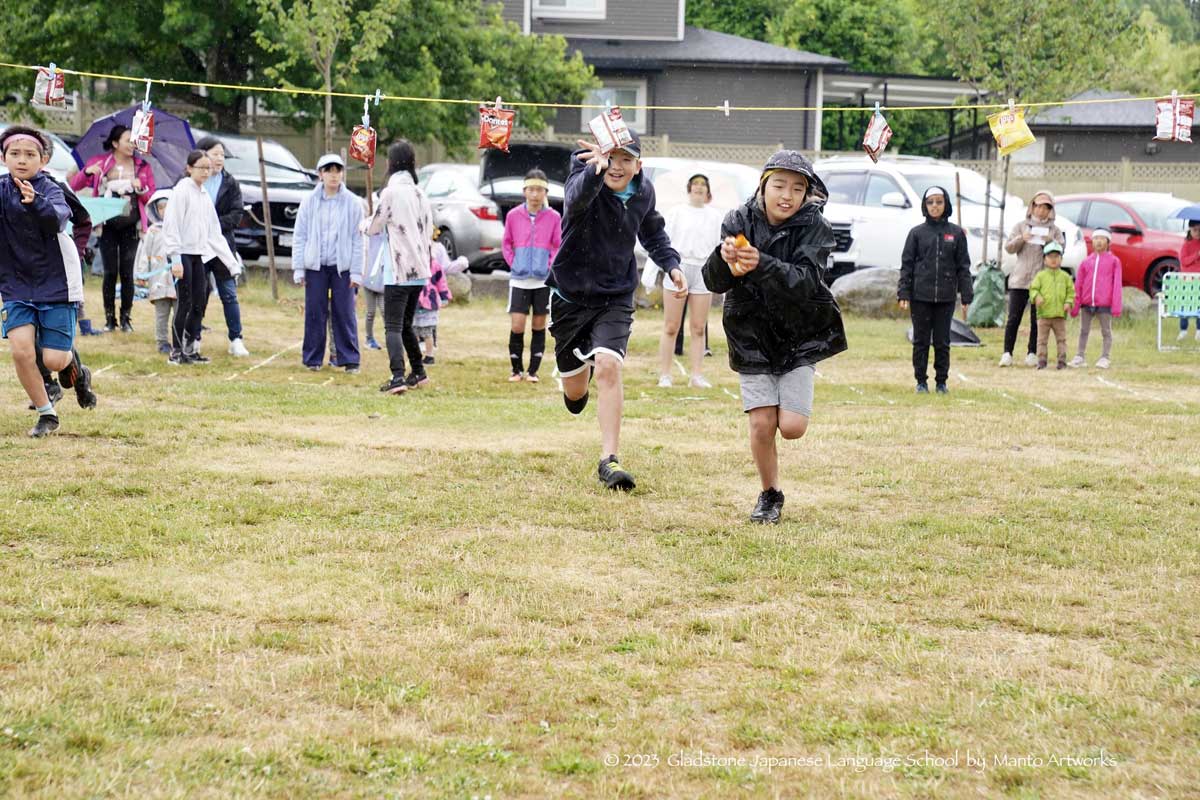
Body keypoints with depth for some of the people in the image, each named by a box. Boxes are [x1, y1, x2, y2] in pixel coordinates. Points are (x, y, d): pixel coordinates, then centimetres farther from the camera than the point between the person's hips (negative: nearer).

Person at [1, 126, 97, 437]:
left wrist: (35, 202, -56)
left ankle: (75, 366, 32)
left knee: (54, 360, -6)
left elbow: (56, 220, -35)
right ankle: (46, 415, 8)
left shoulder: (50, 190, -15)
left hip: (55, 284, -3)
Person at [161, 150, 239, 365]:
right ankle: (176, 352, -2)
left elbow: (215, 234, 19)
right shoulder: (182, 190, -7)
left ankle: (191, 349, 13)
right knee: (185, 303, -7)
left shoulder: (205, 196, 15)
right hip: (183, 253, -7)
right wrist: (175, 259, -20)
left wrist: (232, 262, 15)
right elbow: (171, 226, -13)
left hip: (199, 255, 7)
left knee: (199, 303, 5)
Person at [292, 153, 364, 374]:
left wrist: (356, 271, -3)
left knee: (345, 313, -1)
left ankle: (349, 359, 5)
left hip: (342, 266, -1)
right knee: (315, 312, 2)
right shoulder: (310, 202, 4)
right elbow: (299, 236, 5)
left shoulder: (353, 203, 2)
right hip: (315, 266, 1)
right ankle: (313, 358, 11)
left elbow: (358, 239, 2)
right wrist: (298, 269, 0)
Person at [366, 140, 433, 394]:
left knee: (393, 326, -10)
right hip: (419, 269, 7)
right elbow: (429, 231, 15)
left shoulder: (391, 192, -10)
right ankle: (418, 373, 26)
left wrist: (365, 222, 22)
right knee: (405, 324, 20)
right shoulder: (419, 193, 11)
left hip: (398, 271, -7)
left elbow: (374, 228, 0)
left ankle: (398, 377, -23)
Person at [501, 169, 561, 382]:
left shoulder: (554, 217, -1)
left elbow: (559, 247, 5)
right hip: (519, 279, 0)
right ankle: (516, 369, 7)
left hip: (544, 279, 0)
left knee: (539, 326, 6)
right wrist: (513, 264, -1)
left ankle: (533, 371, 14)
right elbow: (506, 244, 10)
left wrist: (550, 266, -6)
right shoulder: (513, 216, 1)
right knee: (517, 326, -7)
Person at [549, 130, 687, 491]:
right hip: (570, 296, -1)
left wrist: (671, 265, 2)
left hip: (614, 299, 1)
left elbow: (652, 232, 18)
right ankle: (578, 385, 53)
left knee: (608, 367, -23)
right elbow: (578, 196, -48)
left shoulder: (643, 192, -4)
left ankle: (608, 460, -22)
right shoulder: (585, 178, -20)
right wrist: (595, 171, -69)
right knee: (575, 389, 13)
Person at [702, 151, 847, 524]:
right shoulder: (739, 221, -8)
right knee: (762, 425, -5)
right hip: (752, 335, 1)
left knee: (792, 427, -9)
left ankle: (791, 401, 27)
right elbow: (714, 282, -15)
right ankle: (770, 495, 18)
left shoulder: (814, 227, -14)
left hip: (801, 336, -1)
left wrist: (761, 265, -46)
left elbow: (803, 282, -28)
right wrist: (723, 259, -38)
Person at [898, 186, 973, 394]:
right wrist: (903, 294, -5)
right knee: (921, 341, 4)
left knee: (942, 342, 5)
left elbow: (963, 267, 6)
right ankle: (921, 381, 12)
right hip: (921, 296, 0)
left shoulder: (956, 233, 4)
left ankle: (942, 381, 13)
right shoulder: (917, 233, 3)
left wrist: (966, 297, 1)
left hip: (946, 297, 0)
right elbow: (906, 265, 3)